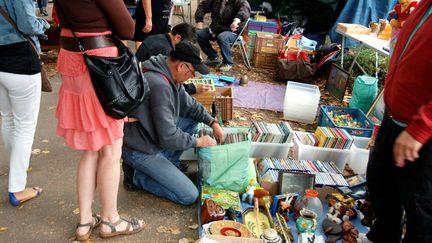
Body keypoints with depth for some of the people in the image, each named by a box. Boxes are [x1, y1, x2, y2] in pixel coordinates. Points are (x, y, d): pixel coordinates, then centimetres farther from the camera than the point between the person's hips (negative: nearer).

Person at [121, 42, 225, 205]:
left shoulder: (171, 77, 0)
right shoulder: (160, 85, -30)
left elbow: (189, 105, 16)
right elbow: (168, 137, -28)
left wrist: (213, 123, 5)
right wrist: (198, 142, -13)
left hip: (153, 138, 10)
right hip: (140, 151, -9)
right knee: (190, 196, -11)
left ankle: (167, 166, 11)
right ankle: (140, 177, 3)